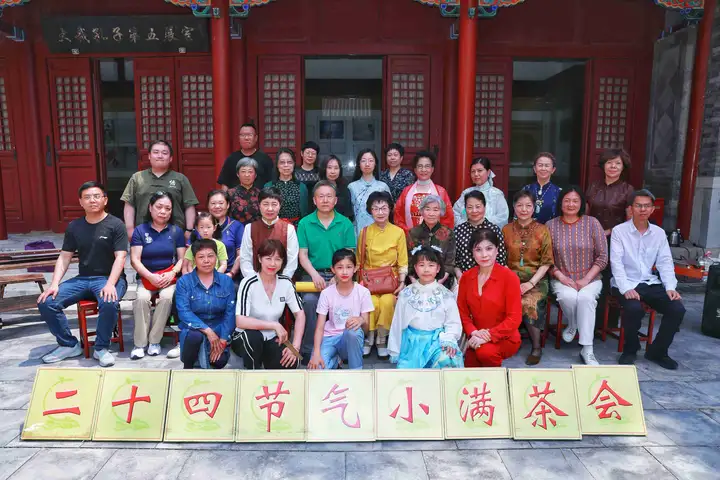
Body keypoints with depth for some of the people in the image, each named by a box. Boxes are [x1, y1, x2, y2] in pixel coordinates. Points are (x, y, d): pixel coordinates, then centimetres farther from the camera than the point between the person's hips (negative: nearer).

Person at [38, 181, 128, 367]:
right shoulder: (74, 227, 9)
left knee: (109, 303, -37)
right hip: (83, 279, 5)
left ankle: (101, 348, -12)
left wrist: (110, 284, -26)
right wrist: (54, 284, -6)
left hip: (109, 278, -5)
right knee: (46, 302, -14)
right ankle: (69, 345, 5)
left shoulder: (115, 225, -5)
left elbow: (120, 257, -12)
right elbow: (64, 257, 9)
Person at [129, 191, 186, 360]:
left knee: (167, 297, -30)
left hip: (169, 277, 0)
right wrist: (151, 277, -16)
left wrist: (172, 273, -15)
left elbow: (182, 258, 4)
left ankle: (154, 341, -16)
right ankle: (140, 343, -16)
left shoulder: (176, 231, 6)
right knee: (141, 298, -30)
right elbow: (135, 260, -3)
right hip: (146, 277, 0)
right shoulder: (140, 230, 2)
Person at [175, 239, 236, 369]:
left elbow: (230, 312, -5)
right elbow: (184, 312, -15)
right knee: (195, 335, -35)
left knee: (220, 361, -22)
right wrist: (207, 330, -26)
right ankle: (187, 367, -6)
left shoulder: (226, 281, 1)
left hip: (218, 330, 2)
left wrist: (223, 339, -16)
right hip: (194, 328, -1)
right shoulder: (184, 282, -4)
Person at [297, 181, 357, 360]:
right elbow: (303, 254, 2)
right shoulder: (305, 223, 5)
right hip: (313, 273, 0)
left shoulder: (346, 224, 5)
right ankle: (309, 349, -13)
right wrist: (315, 275, -15)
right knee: (310, 300, -29)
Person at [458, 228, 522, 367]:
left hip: (504, 338, -4)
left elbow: (514, 318, -15)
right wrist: (473, 332, -15)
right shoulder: (466, 277, 1)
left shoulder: (509, 277, -14)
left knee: (485, 352, -31)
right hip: (477, 339, 4)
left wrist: (489, 335, -23)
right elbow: (462, 310, 3)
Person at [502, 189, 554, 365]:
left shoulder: (542, 230, 3)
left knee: (529, 303, -31)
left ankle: (536, 347, -9)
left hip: (536, 280, -1)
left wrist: (531, 283, -12)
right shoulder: (506, 230, 8)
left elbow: (546, 262, 0)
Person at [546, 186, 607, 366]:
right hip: (562, 280, 0)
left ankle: (587, 350, -25)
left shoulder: (592, 223, 1)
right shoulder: (551, 225, 2)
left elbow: (602, 256, 0)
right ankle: (572, 325, 5)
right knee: (568, 297, -31)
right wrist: (562, 277, -13)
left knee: (586, 297, -32)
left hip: (590, 279, 0)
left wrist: (586, 279, -11)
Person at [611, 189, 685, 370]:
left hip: (650, 283, 5)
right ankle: (630, 350, -3)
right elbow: (616, 262, -12)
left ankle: (657, 351, 7)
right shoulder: (619, 231, -4)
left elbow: (665, 262, 6)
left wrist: (670, 287, -9)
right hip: (626, 284, -5)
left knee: (677, 309, -16)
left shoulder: (659, 233, 10)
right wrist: (626, 289, -23)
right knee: (634, 309, -33)